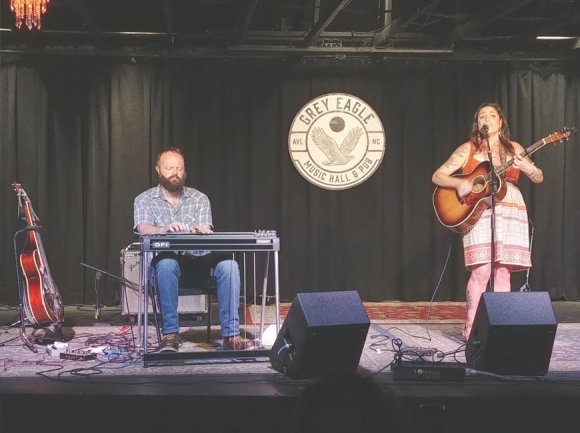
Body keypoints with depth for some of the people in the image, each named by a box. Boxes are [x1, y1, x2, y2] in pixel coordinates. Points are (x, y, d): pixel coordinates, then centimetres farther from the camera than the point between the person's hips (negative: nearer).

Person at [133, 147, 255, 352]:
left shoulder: (199, 198, 11)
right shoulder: (144, 200, 5)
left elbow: (206, 233, -3)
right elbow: (144, 230, -16)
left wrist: (201, 232, -30)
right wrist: (165, 230, -40)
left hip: (197, 263, 2)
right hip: (165, 264, -2)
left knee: (228, 265, -27)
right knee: (167, 263, -38)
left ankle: (231, 335, -28)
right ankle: (170, 334, -33)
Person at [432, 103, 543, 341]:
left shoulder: (513, 148, 12)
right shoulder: (468, 149, 5)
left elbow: (539, 178, 7)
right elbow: (437, 176, 3)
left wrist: (527, 168, -15)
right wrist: (459, 183, -17)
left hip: (510, 212, 3)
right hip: (478, 212, -3)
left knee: (503, 270, 0)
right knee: (481, 270, -12)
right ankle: (471, 328, -5)